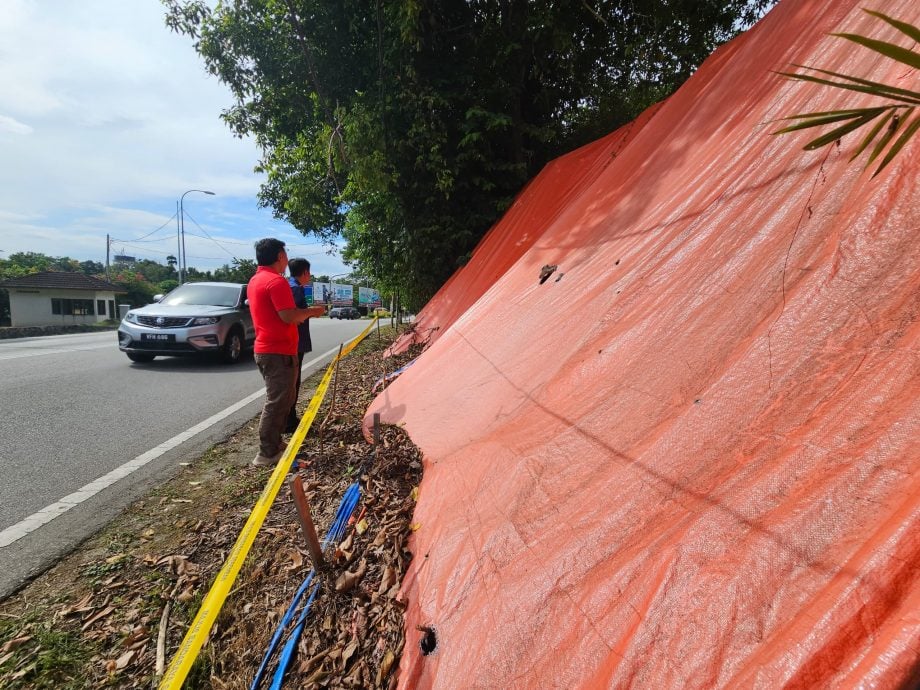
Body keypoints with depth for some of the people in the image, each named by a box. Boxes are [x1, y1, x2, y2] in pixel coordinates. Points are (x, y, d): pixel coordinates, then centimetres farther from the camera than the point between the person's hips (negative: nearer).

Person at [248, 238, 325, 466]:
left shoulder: (255, 281, 16)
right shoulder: (276, 281, -17)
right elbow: (288, 316, -24)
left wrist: (301, 315, 18)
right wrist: (311, 311, -7)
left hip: (266, 349, 10)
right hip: (278, 351, -10)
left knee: (280, 399, 18)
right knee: (277, 402, -3)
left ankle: (274, 445, 26)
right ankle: (267, 453, 4)